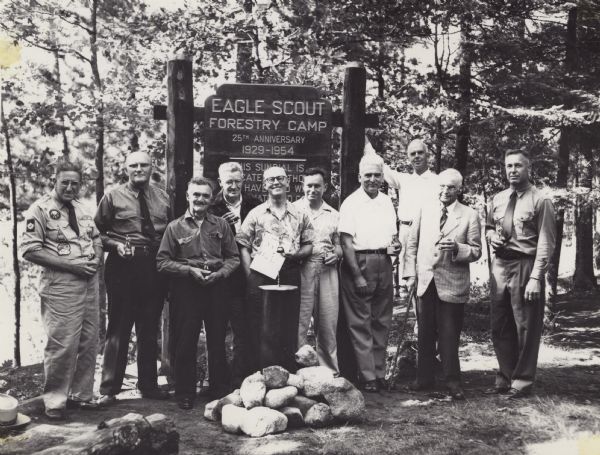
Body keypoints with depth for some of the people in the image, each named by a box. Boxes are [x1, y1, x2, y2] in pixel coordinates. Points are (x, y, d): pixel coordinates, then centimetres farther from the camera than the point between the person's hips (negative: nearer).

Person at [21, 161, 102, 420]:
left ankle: (81, 394, 24)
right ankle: (55, 401, 7)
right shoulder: (40, 209, -6)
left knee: (89, 343, 10)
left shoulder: (82, 208, 16)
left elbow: (96, 239, 24)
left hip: (89, 281, 7)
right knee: (62, 345, -7)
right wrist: (70, 265, -16)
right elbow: (30, 250, -12)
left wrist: (96, 259, 2)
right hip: (60, 285, -7)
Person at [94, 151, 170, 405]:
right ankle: (109, 389, 10)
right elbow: (97, 232, 2)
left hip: (155, 268, 4)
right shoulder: (113, 198, 0)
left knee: (150, 329, 14)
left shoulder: (162, 198, 11)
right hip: (123, 267, -4)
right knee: (118, 329, 0)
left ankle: (148, 385, 27)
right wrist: (115, 245, -15)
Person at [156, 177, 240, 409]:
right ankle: (185, 394, 15)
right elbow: (162, 261, -2)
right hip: (186, 288, -2)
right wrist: (190, 270, -13)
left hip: (216, 288, 2)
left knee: (217, 343, 8)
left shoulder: (221, 225, 8)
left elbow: (233, 258, 9)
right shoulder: (175, 227, 2)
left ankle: (221, 393, 19)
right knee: (185, 344, 3)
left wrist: (218, 273, -9)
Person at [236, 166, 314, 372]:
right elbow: (243, 247, 3)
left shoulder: (300, 215, 12)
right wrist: (250, 275, -8)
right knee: (259, 329, 0)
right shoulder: (255, 214, 7)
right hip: (260, 276, -1)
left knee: (289, 329, 3)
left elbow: (309, 245, 12)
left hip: (290, 276, 1)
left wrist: (293, 255, -8)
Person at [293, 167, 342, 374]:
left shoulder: (333, 215, 16)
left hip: (327, 271, 3)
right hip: (301, 270, -3)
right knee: (299, 323, -5)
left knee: (328, 324, 6)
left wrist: (336, 254, 0)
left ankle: (330, 371, 16)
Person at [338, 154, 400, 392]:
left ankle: (379, 372, 19)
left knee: (382, 322, 10)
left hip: (383, 263, 6)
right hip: (359, 263, -6)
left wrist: (396, 243, -2)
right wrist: (358, 276, -17)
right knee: (360, 324, -2)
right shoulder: (350, 203, -6)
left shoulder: (386, 201, 13)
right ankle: (367, 376, 4)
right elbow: (347, 243, -12)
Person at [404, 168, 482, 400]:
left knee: (449, 335, 2)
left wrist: (457, 248, -21)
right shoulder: (425, 210, 9)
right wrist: (410, 273, 3)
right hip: (425, 282, 3)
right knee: (425, 333, 10)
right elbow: (412, 243, 11)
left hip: (452, 284, -3)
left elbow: (476, 251, -1)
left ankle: (452, 380, 14)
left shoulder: (470, 215, 1)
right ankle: (425, 377, 22)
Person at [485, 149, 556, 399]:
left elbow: (545, 242, -12)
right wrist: (491, 235, 0)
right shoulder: (497, 199, 10)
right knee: (500, 327, 12)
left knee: (526, 328, 4)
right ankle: (505, 378, 25)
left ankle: (522, 381, 16)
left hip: (525, 266, -6)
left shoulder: (540, 200, -8)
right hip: (500, 265, 6)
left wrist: (535, 277, -18)